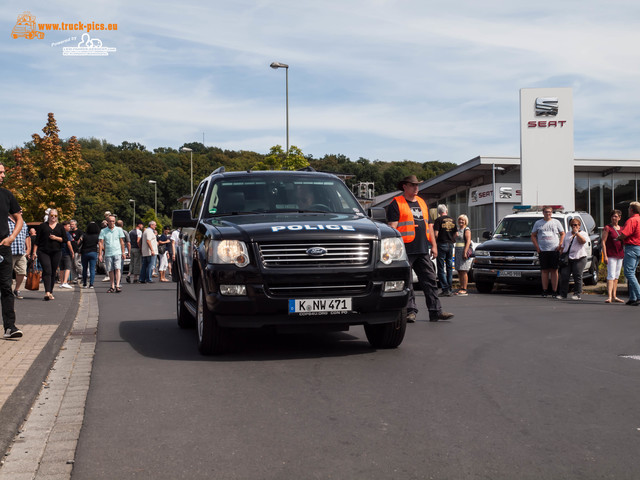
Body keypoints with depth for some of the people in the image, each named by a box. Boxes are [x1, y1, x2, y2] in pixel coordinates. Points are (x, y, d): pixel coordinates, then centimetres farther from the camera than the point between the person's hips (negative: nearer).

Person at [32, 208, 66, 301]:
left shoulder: (60, 226, 13)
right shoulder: (43, 225, 8)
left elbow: (65, 238, 9)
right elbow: (37, 239, 6)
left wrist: (56, 238, -7)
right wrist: (34, 252, 1)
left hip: (56, 252, 2)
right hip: (43, 252, -2)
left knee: (53, 272, 5)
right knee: (47, 271, -15)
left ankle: (51, 292, 15)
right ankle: (47, 292, -25)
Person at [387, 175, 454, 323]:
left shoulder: (422, 203, 20)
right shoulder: (396, 204, 0)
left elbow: (429, 225, 23)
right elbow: (393, 227, -8)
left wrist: (433, 245, 16)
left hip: (423, 250, 6)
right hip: (406, 250, -6)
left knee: (430, 280, 4)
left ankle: (435, 311, 7)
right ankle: (410, 311, 4)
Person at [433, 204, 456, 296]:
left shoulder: (438, 220, -8)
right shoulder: (452, 220, 9)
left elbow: (436, 234, -15)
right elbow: (455, 234, 11)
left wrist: (434, 243, -1)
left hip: (442, 244, -5)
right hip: (450, 245, 5)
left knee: (441, 268, -2)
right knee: (449, 267, 11)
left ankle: (445, 289, -7)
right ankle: (450, 289, 12)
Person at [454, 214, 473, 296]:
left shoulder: (467, 230, -6)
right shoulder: (458, 229, 19)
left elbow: (468, 241, -15)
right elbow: (454, 240, 28)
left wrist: (465, 252, -24)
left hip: (464, 251, -8)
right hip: (458, 251, 8)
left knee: (463, 271, -10)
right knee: (459, 271, 7)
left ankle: (464, 290, -10)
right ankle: (461, 288, 11)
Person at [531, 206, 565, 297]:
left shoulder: (556, 222, 11)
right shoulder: (538, 223, 11)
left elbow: (562, 234, 12)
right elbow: (533, 236, 12)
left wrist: (560, 245, -2)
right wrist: (537, 247, 0)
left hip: (554, 250, 0)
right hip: (543, 251, 0)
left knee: (554, 270, -1)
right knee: (544, 271, 1)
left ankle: (554, 291, 2)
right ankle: (545, 290, 6)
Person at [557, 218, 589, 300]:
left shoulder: (583, 233, 7)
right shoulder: (567, 234, 21)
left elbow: (583, 241, -15)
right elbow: (563, 246, 21)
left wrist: (576, 232, -11)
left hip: (579, 258, -4)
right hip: (567, 259, 4)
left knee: (577, 277, -4)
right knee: (564, 276, -2)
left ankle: (578, 294, 5)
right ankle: (563, 293, 5)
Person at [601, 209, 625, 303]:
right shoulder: (607, 228, -3)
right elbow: (603, 242, -8)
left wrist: (624, 255, 16)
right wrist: (605, 256, -16)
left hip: (620, 255, 7)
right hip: (611, 255, -7)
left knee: (616, 276, 10)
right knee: (611, 275, -13)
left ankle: (614, 296, 15)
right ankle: (609, 297, -17)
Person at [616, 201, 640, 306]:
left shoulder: (632, 220, -13)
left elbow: (624, 234, -20)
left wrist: (618, 238, 1)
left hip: (631, 247, -9)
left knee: (629, 273, -9)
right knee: (631, 273, 14)